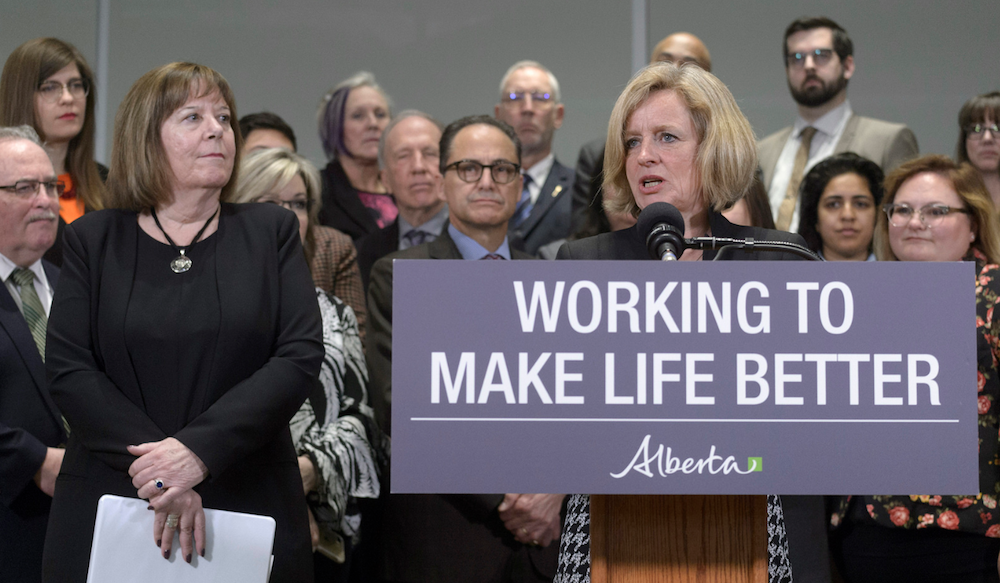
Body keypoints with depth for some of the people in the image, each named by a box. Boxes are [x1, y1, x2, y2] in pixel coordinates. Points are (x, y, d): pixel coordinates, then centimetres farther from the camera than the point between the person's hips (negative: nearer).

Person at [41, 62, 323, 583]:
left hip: (250, 505, 0)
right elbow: (68, 370, -4)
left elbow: (301, 357, -5)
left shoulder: (272, 232, 6)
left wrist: (199, 449, -17)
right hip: (107, 500, 0)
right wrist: (160, 474, -17)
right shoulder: (92, 241, 6)